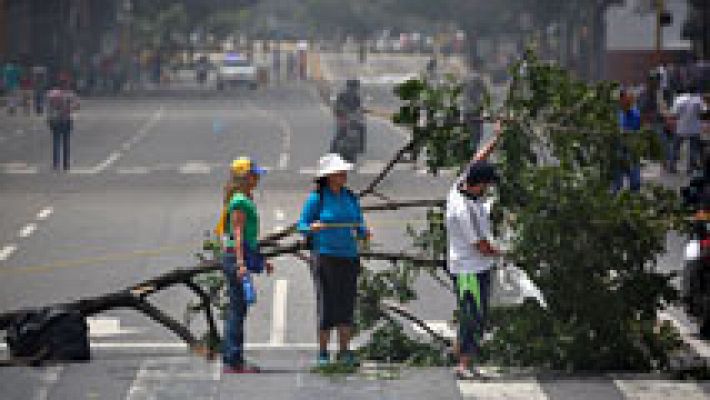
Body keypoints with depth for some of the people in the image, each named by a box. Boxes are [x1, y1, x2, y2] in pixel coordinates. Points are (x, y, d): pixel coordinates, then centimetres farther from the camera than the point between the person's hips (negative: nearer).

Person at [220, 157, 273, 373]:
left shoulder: (247, 201, 18)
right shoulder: (239, 202, -12)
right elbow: (237, 233, -19)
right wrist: (240, 262, -26)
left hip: (245, 256, 10)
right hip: (237, 257, -10)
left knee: (237, 309, 11)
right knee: (237, 309, -9)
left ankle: (233, 359, 14)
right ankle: (233, 361, -8)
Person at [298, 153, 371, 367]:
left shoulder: (350, 198, 10)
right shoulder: (317, 198, -3)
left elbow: (359, 227, 14)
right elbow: (302, 226, -2)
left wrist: (364, 233, -8)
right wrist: (312, 227, -24)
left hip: (348, 257, 5)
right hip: (324, 256, -4)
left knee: (347, 305, 3)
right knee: (326, 306, -6)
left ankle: (345, 352, 10)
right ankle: (323, 353, 2)